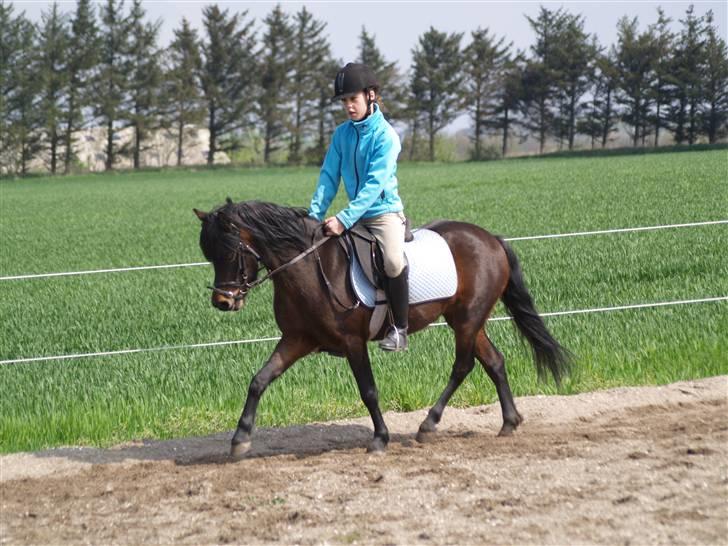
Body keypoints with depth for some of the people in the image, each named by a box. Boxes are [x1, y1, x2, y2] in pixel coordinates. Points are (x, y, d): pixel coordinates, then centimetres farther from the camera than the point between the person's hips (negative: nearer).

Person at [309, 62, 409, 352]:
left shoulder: (385, 135, -14)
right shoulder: (342, 133, 4)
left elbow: (375, 184, -22)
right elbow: (329, 176, 3)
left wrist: (344, 219, -29)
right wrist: (316, 214, -11)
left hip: (384, 211, -7)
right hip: (355, 216, 7)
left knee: (393, 261, -31)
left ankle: (399, 328, -16)